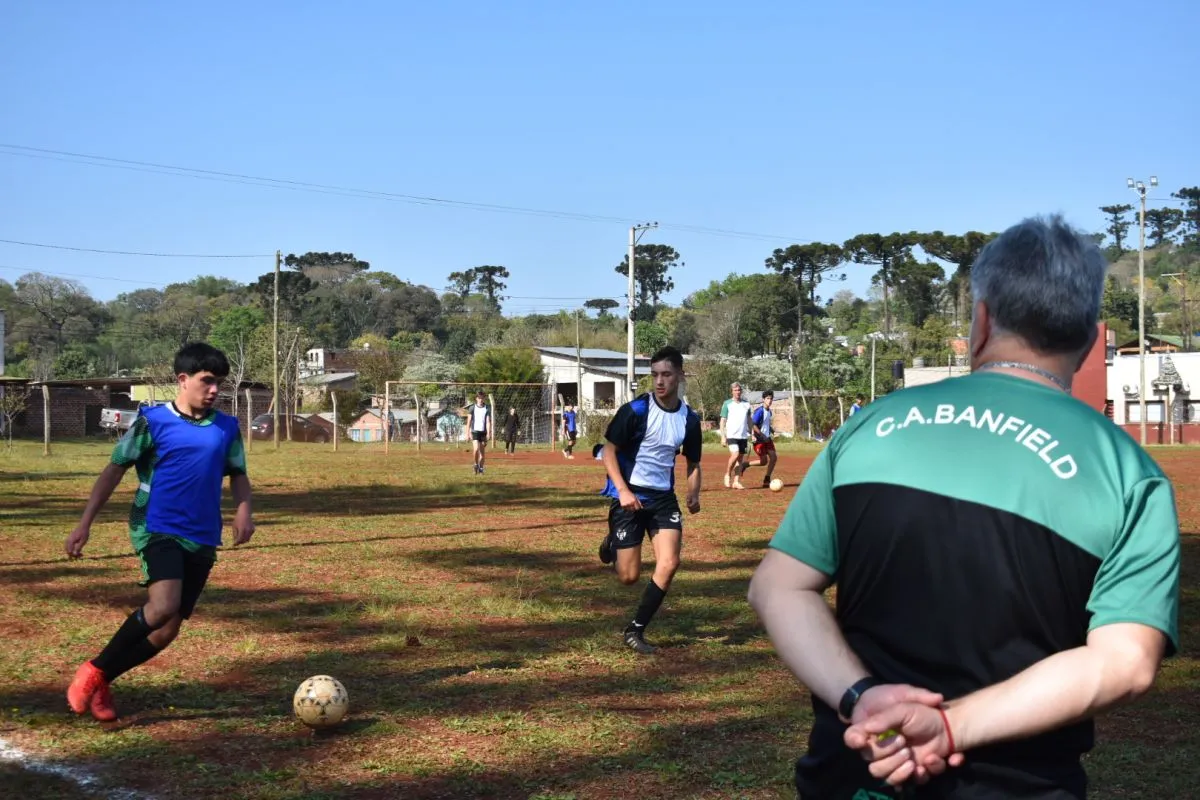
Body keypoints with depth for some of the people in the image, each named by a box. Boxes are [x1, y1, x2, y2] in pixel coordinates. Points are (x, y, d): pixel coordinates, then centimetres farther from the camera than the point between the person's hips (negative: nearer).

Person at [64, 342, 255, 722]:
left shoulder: (227, 428, 7)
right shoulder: (153, 420, -4)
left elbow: (238, 475, 17)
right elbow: (114, 470, 0)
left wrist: (243, 511, -4)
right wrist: (85, 523, -5)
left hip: (202, 539, 5)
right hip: (157, 529, -5)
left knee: (168, 629, 4)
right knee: (162, 606, -27)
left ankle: (101, 682, 22)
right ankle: (93, 671, -7)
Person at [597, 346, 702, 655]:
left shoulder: (689, 419, 1)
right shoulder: (635, 410, -14)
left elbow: (693, 463, 13)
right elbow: (609, 450, -9)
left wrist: (694, 494, -6)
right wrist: (623, 490, -20)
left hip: (663, 498, 4)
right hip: (629, 496, -4)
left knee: (669, 563, -12)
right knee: (629, 576, -2)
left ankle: (635, 631, 4)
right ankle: (612, 544, 35)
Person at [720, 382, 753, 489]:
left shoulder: (746, 404, 11)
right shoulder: (727, 404, 0)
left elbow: (749, 420, 19)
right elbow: (722, 421, 0)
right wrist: (723, 437, -7)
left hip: (743, 435, 5)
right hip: (732, 435, -5)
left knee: (741, 459, 3)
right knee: (735, 454, -21)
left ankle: (736, 482, 8)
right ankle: (727, 475, 0)